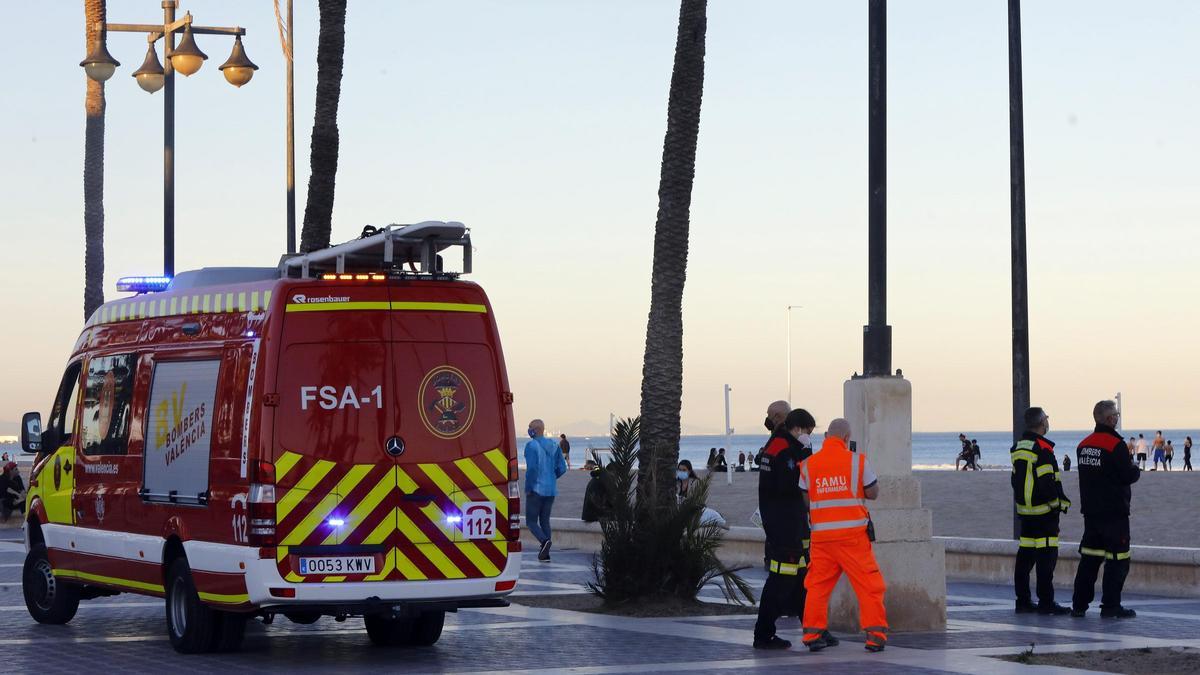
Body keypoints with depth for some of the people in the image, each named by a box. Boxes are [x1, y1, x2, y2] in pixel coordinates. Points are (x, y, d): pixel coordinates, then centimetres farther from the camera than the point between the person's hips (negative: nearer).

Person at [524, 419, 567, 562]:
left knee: (531, 521, 2)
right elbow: (562, 468, 7)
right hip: (551, 490, 6)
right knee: (545, 520, 14)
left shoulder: (531, 446, -13)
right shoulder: (554, 445, 8)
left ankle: (544, 540, -24)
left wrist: (527, 488, -12)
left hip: (536, 490, -6)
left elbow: (531, 468, -22)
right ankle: (545, 554, 10)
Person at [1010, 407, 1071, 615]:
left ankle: (1023, 600, 14)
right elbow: (1047, 483, -20)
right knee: (1046, 555, -6)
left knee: (1025, 554, 11)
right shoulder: (1043, 449, -16)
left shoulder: (1018, 448, 12)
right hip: (1044, 510, -9)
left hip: (1024, 510, 9)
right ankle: (1046, 602, -7)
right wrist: (1062, 502, -9)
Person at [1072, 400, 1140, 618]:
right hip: (1114, 511, -7)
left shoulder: (1083, 445, 8)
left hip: (1090, 510, 7)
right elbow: (1129, 475, -16)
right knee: (1117, 558, -1)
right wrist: (1137, 470, 8)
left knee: (1089, 557, 13)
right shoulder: (1116, 445, -16)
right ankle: (1110, 606, -3)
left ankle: (1079, 604, 13)